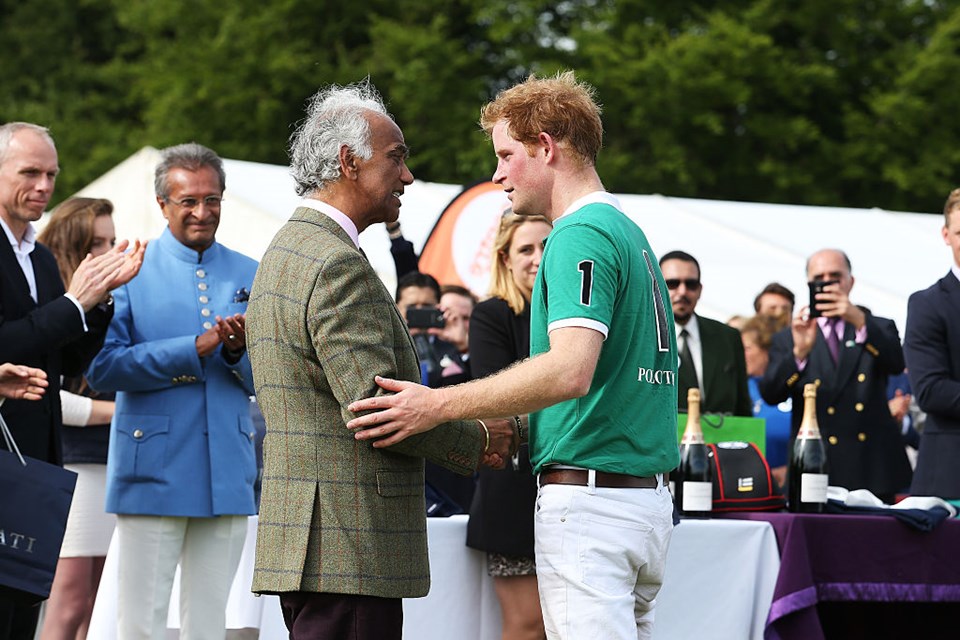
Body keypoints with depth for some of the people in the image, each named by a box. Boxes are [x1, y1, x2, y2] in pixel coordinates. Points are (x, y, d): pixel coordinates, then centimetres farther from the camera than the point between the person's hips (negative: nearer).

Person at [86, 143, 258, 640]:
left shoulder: (249, 276, 13)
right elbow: (101, 366, -11)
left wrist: (239, 351, -11)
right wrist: (195, 349, -16)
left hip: (227, 478, 4)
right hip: (152, 471, -3)